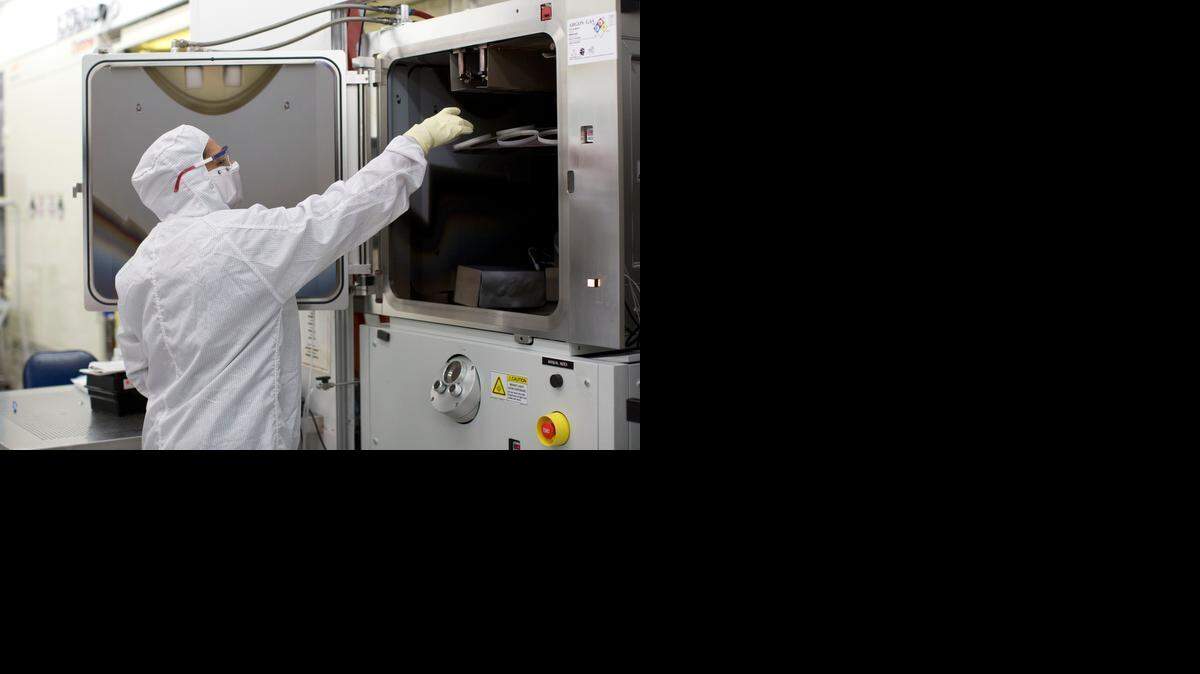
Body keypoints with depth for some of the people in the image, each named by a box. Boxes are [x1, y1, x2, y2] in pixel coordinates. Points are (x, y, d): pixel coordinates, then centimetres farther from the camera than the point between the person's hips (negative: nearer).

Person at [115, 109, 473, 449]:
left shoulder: (136, 270, 5)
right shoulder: (239, 237, -18)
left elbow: (141, 373, 13)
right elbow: (347, 206, -18)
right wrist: (420, 139, -9)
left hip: (171, 435, 8)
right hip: (236, 439, -8)